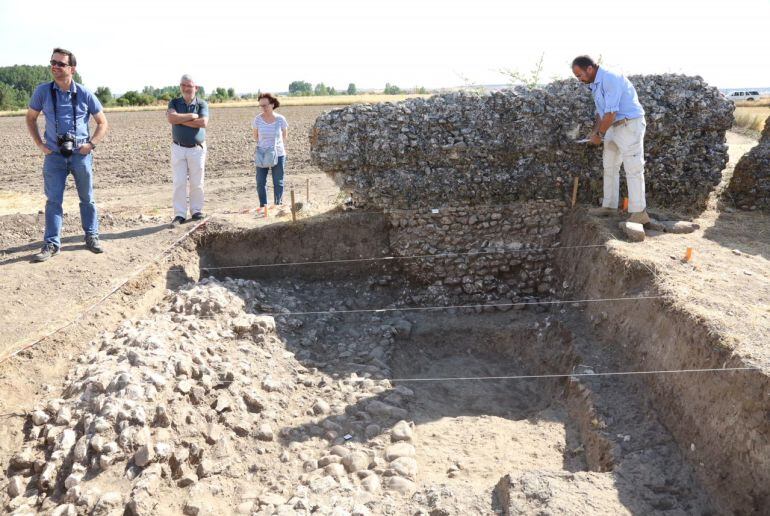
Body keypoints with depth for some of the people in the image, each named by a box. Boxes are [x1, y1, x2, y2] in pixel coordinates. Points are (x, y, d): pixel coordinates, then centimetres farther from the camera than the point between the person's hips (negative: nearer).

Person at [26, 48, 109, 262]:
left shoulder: (85, 94, -3)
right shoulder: (42, 91, -1)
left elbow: (102, 123, 6)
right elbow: (30, 118, 11)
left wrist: (91, 144, -6)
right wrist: (39, 144, 2)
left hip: (81, 154, 0)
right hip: (54, 155, 1)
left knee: (87, 198, 9)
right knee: (53, 200, 1)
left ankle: (92, 237, 22)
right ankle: (51, 244, 7)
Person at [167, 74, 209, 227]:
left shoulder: (202, 104, 0)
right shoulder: (174, 103, 5)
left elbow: (203, 122, -18)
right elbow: (171, 118, -16)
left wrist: (180, 119, -14)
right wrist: (192, 116, -16)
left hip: (197, 149, -1)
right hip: (178, 148, 1)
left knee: (197, 183, 5)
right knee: (179, 183, -1)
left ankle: (196, 211, 18)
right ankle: (179, 214, 3)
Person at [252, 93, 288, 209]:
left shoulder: (280, 119, -8)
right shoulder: (257, 119, -7)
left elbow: (285, 136, 8)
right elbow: (255, 136, 9)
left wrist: (276, 145, 6)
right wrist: (263, 145, 7)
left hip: (278, 154, -1)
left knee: (278, 182, 7)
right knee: (260, 182, 1)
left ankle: (278, 205, 20)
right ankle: (263, 206, 13)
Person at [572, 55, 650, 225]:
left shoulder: (610, 79, -22)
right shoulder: (594, 84, 9)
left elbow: (611, 113, -23)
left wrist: (599, 135, -12)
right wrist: (595, 131, 9)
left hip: (630, 124, -10)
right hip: (614, 127, 10)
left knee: (633, 169, -9)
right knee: (609, 166, 13)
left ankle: (639, 212, -6)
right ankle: (609, 206, 22)